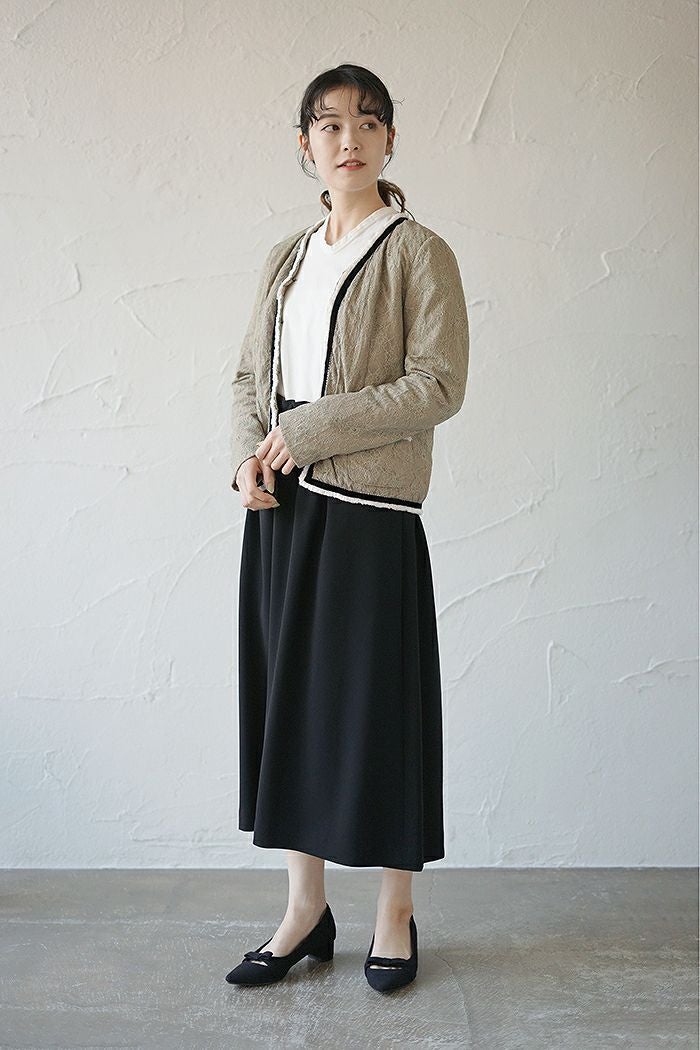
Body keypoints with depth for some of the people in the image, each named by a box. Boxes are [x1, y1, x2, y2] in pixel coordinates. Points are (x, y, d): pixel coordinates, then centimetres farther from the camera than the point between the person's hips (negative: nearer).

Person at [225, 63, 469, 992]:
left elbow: (439, 385, -11)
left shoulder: (418, 252, -2)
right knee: (289, 699, 8)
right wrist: (249, 454, -5)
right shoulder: (286, 259, 16)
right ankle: (306, 911, 20)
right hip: (280, 507, 6)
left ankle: (395, 914, 17)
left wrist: (309, 430, -14)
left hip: (369, 509, -5)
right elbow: (249, 375, 16)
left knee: (377, 701, 1)